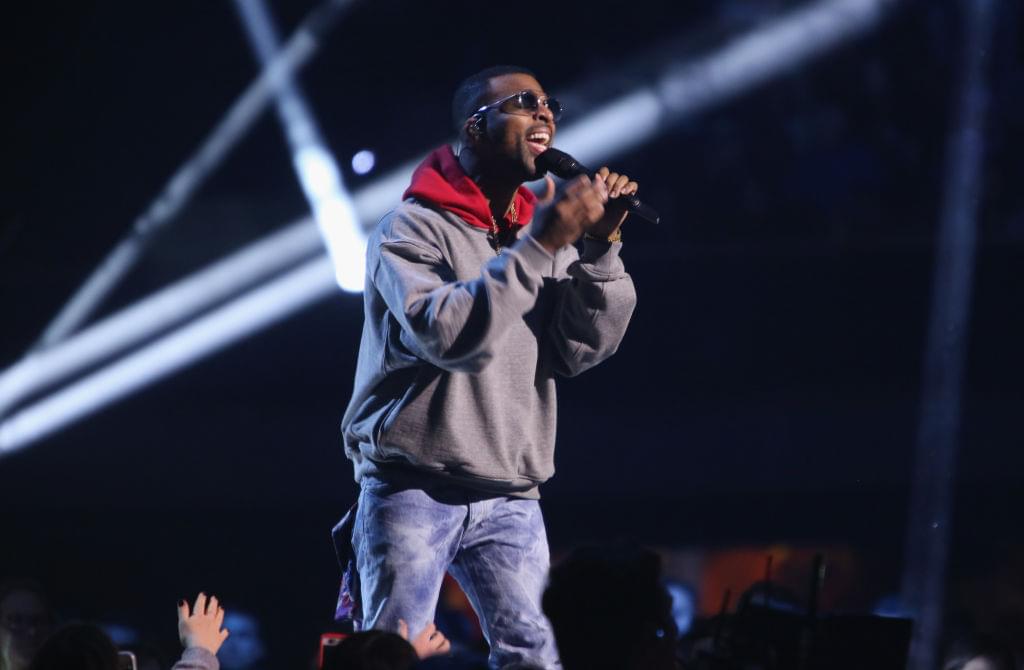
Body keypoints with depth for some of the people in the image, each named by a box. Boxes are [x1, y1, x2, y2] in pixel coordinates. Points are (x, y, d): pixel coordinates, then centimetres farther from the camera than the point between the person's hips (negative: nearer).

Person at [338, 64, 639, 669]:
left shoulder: (545, 230, 10)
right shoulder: (413, 228, -6)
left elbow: (581, 349, 1)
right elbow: (448, 337, -23)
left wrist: (601, 247, -10)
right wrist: (539, 246, -24)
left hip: (510, 500, 5)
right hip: (414, 490, -5)